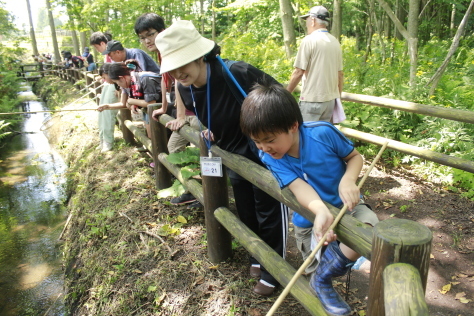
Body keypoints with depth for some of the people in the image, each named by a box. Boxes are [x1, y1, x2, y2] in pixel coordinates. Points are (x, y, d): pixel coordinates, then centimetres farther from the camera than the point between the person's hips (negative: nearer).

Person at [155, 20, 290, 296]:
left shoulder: (238, 74, -32)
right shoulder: (185, 90, -11)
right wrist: (210, 131, -2)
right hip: (234, 157, 7)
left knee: (269, 213, 7)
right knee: (246, 212, 20)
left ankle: (272, 271, 28)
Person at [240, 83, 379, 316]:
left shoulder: (323, 133, -23)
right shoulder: (269, 157, -18)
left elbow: (355, 157, -8)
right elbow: (299, 187, -31)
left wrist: (348, 180, -30)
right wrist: (322, 212, -50)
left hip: (345, 205, -1)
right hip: (310, 217, 1)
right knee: (312, 265, -3)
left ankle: (322, 279, -15)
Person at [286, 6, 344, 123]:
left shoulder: (309, 40, -9)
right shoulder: (335, 42, 10)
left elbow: (299, 72, -12)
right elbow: (340, 74, 13)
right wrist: (338, 97, 22)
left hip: (312, 99, -6)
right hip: (331, 99, 7)